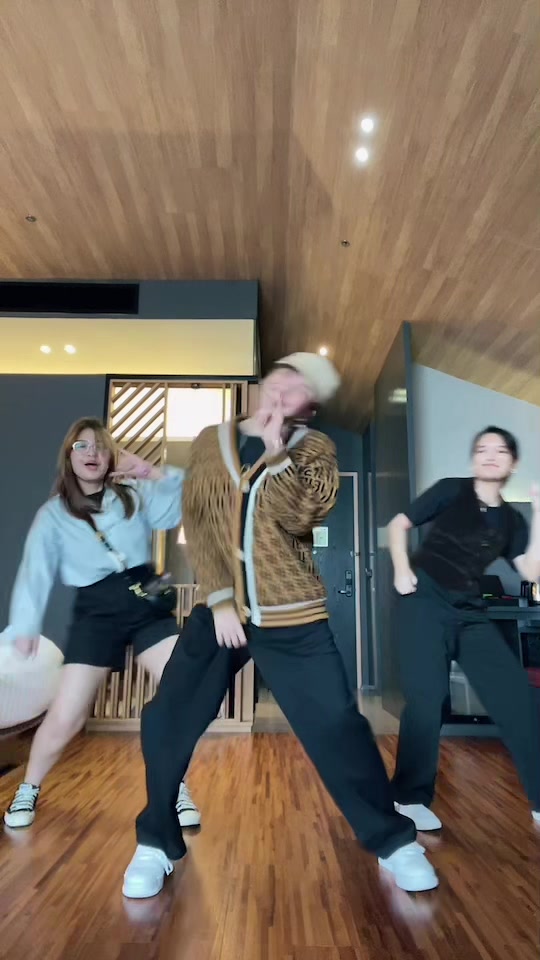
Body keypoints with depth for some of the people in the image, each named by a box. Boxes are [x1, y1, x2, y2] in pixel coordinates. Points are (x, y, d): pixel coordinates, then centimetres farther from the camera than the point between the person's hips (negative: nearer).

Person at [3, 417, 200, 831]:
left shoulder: (134, 494, 5)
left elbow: (179, 510, -7)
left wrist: (155, 473, -20)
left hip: (147, 601, 2)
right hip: (97, 612, -1)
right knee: (65, 718, 0)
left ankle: (175, 788, 12)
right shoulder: (53, 513, 4)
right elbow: (36, 570, 1)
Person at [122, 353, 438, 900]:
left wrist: (275, 449, -15)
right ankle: (157, 842, 28)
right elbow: (196, 521, -1)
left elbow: (300, 515, -14)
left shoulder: (313, 447, 2)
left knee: (337, 728, 1)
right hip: (220, 609, 2)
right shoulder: (211, 440, 7)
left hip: (292, 618, -1)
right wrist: (220, 599, -9)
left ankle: (392, 839, 26)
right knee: (166, 724, 2)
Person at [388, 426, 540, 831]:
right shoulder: (452, 490, 1)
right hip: (426, 599, -5)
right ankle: (411, 798, 5)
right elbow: (398, 524, 3)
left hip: (470, 610, 5)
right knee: (428, 696, -10)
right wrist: (402, 570, -11)